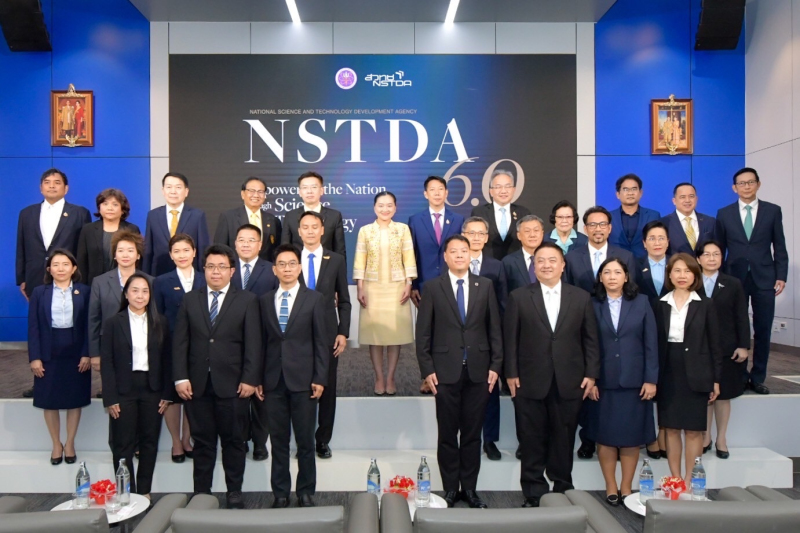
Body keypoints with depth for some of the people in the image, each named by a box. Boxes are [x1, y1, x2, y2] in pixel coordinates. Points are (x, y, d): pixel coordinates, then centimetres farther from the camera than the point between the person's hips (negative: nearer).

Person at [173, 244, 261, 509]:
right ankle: (201, 493, 21)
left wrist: (250, 379, -10)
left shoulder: (247, 300, 2)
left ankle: (234, 493, 22)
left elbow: (253, 343, -3)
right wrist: (180, 378, -4)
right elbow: (180, 342, 4)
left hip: (232, 385, -2)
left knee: (233, 440, 9)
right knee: (202, 442, 10)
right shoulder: (190, 299, 9)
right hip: (197, 385, 2)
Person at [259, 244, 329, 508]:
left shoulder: (314, 299, 1)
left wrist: (319, 379, -7)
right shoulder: (264, 301, 8)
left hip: (303, 380, -2)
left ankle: (306, 492, 20)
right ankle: (280, 493, 22)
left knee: (305, 441, 6)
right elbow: (261, 341, 8)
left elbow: (321, 342, -2)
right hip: (273, 380, 2)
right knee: (278, 441, 10)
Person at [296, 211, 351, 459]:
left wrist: (343, 333, -2)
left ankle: (323, 440, 20)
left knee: (327, 389, 6)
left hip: (328, 334, 0)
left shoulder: (336, 260, 5)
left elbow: (344, 301, 6)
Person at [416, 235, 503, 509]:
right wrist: (427, 369, -5)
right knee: (447, 433, 7)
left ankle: (470, 488, 23)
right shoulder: (433, 287, 0)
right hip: (445, 371, -1)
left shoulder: (485, 286, 5)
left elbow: (495, 328, 6)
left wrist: (495, 365, 0)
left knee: (472, 433, 10)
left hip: (478, 371, 2)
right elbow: (423, 332, 0)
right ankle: (450, 489, 20)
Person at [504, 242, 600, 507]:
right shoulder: (519, 297, 2)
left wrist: (591, 374, 1)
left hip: (570, 383, 1)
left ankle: (563, 490, 26)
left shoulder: (581, 297, 7)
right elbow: (510, 339, 1)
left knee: (564, 439, 11)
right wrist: (511, 374, -4)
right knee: (532, 441, 7)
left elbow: (590, 339, 7)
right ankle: (533, 493, 20)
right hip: (530, 382, -1)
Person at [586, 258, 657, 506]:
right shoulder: (593, 306, 1)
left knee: (632, 436, 7)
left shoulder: (641, 302, 3)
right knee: (605, 436, 6)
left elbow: (651, 343, 1)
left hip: (634, 381, 1)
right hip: (604, 382, 0)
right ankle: (611, 487, 19)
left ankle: (626, 488, 21)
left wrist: (651, 379, -4)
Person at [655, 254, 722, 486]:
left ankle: (689, 481, 14)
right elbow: (655, 342, 4)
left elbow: (714, 344, 1)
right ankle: (675, 480, 18)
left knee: (693, 430, 4)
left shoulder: (705, 305, 1)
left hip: (696, 375, -1)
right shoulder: (660, 305, 4)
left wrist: (716, 379, -2)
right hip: (668, 375, 2)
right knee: (671, 428, 7)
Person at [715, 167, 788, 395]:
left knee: (763, 331, 4)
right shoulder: (724, 213, 5)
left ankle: (757, 378, 15)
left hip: (764, 279, 0)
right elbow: (720, 249, 7)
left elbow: (780, 247, 5)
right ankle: (739, 376, 14)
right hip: (734, 279, 0)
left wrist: (781, 276, -3)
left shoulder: (773, 211, 5)